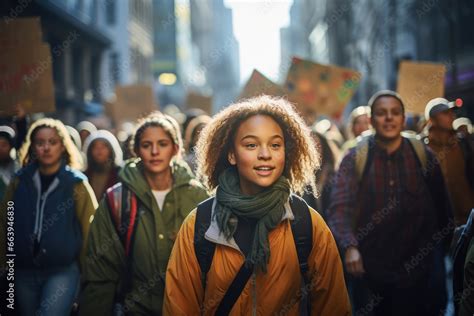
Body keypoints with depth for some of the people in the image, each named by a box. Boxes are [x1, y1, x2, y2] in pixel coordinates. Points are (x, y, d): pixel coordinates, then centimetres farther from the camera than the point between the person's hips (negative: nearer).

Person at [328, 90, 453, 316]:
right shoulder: (355, 159, -5)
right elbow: (340, 207, -16)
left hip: (416, 269, 0)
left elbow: (442, 208, 4)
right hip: (368, 269, 0)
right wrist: (349, 247, -31)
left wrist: (442, 249, 6)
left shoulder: (423, 156, -2)